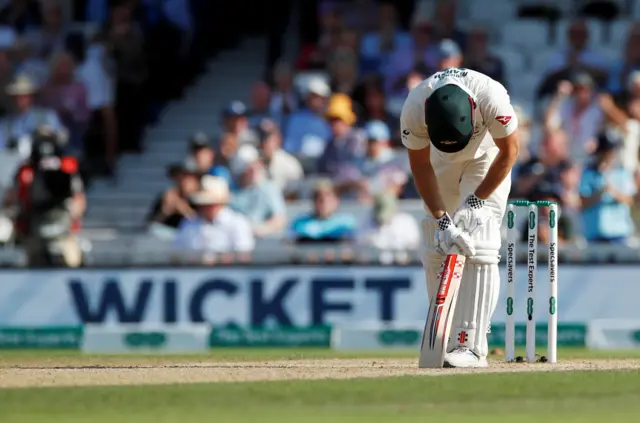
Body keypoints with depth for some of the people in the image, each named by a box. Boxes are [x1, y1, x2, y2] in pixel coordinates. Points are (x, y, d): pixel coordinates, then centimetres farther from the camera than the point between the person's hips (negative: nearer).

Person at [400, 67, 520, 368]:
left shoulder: (491, 98, -39)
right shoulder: (414, 109, -33)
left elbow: (509, 151, -21)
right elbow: (420, 165, -17)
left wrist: (477, 200, -21)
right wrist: (441, 218, -23)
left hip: (487, 156, -3)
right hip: (441, 162, 3)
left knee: (478, 246, -18)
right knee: (436, 248, -2)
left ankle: (471, 346, -23)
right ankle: (445, 341, 9)